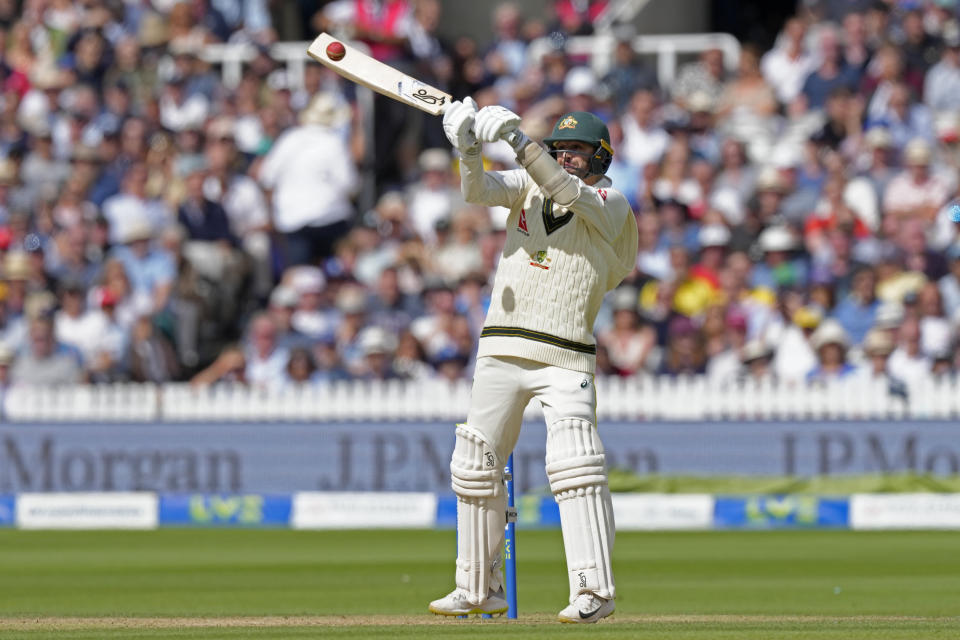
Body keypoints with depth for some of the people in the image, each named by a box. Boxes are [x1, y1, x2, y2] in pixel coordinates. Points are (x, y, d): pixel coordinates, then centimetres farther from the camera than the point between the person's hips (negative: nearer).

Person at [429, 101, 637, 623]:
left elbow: (565, 191, -22)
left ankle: (594, 589, -17)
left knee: (572, 461, -20)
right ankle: (479, 589, 21)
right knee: (475, 463, 9)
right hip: (501, 351, 5)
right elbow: (479, 191, -7)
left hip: (565, 359, -5)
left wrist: (515, 138, -31)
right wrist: (470, 150, -29)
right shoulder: (529, 184, 9)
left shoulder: (610, 203, -3)